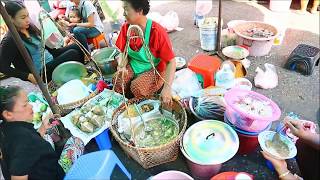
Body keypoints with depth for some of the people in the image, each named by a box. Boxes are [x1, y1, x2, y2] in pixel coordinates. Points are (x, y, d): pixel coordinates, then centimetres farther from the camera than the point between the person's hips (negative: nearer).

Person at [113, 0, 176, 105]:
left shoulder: (157, 32, -23)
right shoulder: (126, 28, -5)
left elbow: (171, 62, -22)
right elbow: (123, 53, 5)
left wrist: (167, 88, -33)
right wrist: (122, 66, -19)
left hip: (154, 69, -4)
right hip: (133, 65, 5)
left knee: (137, 87, -30)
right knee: (117, 81, -23)